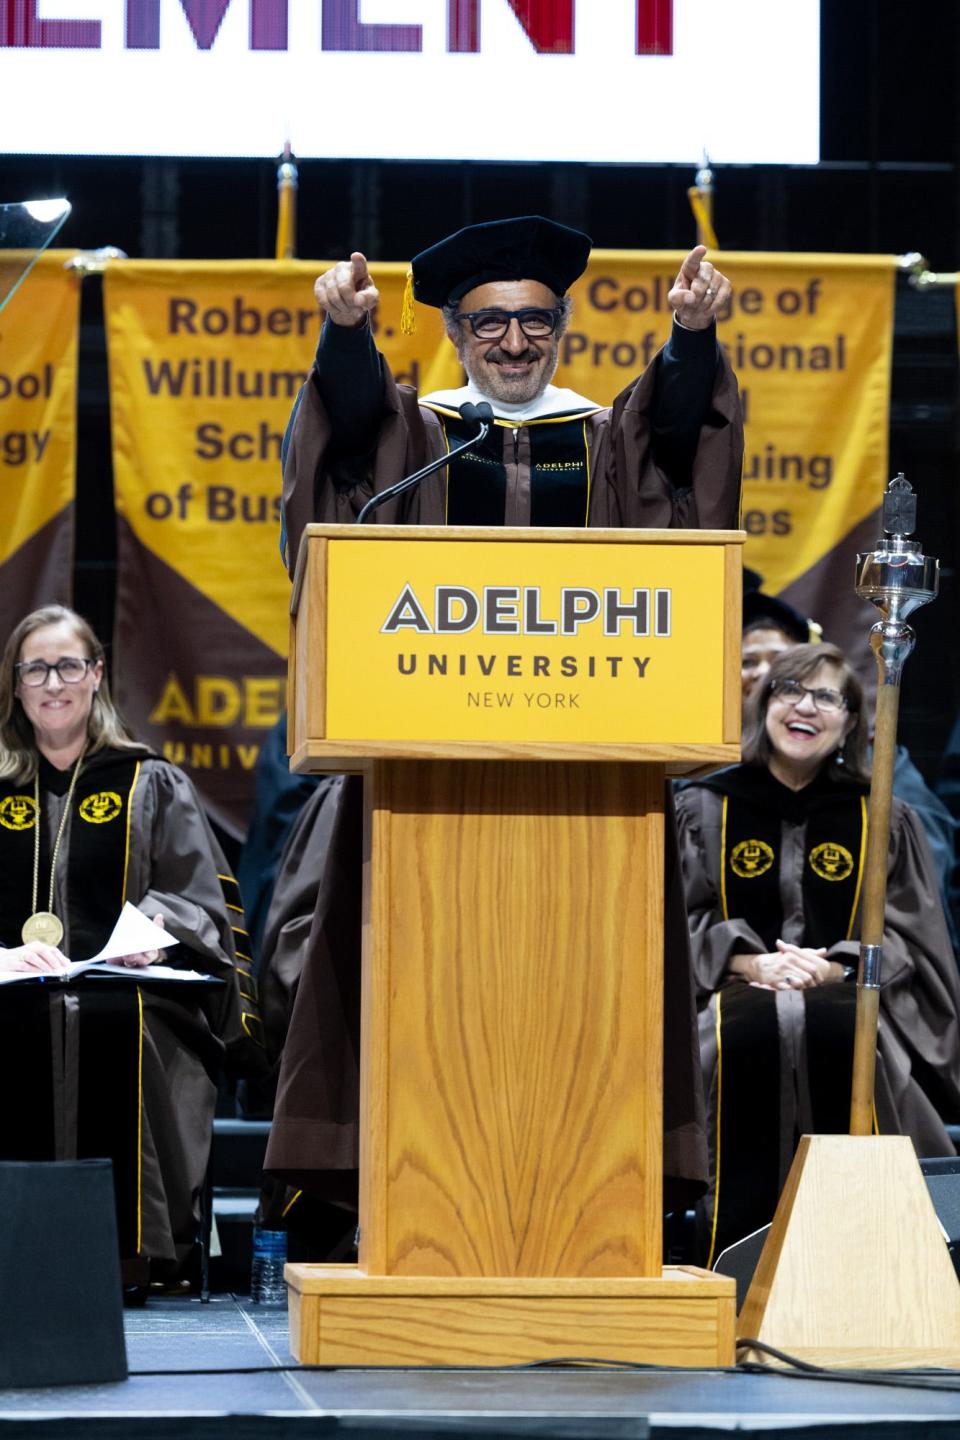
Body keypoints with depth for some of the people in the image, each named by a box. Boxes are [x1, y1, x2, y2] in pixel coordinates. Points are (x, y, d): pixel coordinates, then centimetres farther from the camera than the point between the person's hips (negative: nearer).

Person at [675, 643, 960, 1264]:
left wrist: (832, 968, -11)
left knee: (837, 1032, -38)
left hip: (846, 992, 0)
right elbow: (687, 916, 6)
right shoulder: (706, 809, 14)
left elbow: (905, 933, 9)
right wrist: (751, 962, -13)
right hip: (739, 987, 0)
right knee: (752, 1033, -38)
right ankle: (740, 1251, -35)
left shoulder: (882, 820, 14)